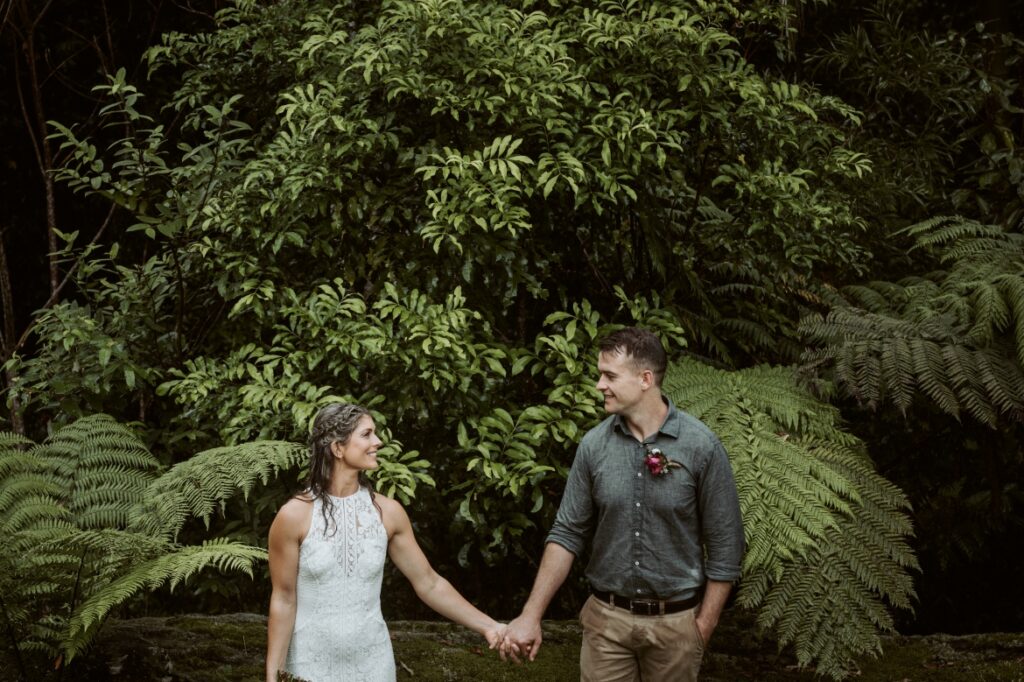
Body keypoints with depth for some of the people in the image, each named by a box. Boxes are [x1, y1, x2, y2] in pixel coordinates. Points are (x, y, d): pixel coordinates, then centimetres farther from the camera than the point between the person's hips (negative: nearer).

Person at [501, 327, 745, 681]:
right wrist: (531, 615, -5)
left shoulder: (701, 446, -12)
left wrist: (704, 626, -7)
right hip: (606, 618, 2)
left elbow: (724, 544, -7)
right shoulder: (594, 445, -4)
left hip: (675, 621, -2)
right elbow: (568, 533, 1)